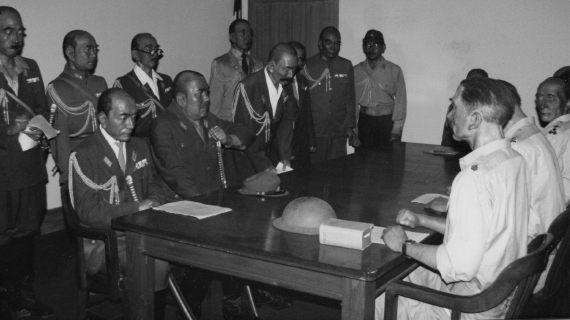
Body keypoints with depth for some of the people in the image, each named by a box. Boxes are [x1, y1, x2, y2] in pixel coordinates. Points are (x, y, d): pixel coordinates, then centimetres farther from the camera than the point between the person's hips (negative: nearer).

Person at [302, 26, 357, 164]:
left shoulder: (346, 66, 9)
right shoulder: (307, 66, 0)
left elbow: (350, 98, 12)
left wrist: (350, 126, 8)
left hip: (338, 133, 2)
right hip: (313, 132, -2)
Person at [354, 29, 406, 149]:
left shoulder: (394, 70, -1)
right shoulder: (356, 71, 5)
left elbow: (400, 101, -2)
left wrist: (396, 130, -8)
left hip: (387, 121, -2)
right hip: (364, 120, 2)